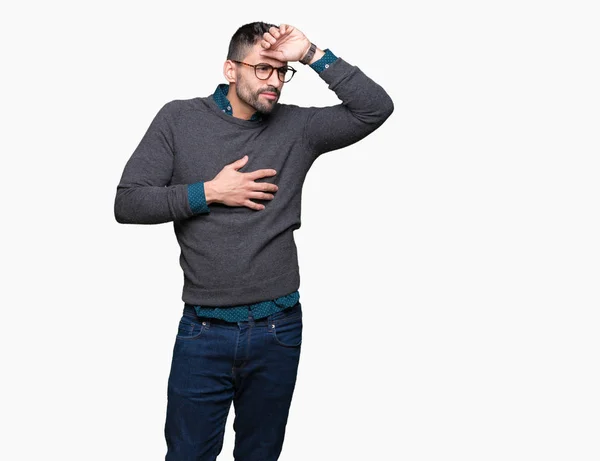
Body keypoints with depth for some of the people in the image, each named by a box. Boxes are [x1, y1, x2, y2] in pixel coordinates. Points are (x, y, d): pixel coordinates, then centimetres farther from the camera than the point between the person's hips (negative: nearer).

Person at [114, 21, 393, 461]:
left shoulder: (296, 127, 2)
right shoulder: (179, 118, 0)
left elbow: (377, 108, -7)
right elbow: (128, 203, -3)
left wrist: (313, 54, -12)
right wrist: (209, 193, -12)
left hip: (279, 329, 2)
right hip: (204, 331, -1)